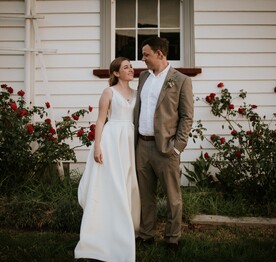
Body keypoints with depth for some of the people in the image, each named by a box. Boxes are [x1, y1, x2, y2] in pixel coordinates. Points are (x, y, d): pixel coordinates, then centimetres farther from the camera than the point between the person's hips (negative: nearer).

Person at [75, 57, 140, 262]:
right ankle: (108, 232, 4)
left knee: (127, 185, 9)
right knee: (111, 185, -4)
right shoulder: (109, 92, -1)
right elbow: (101, 120, -4)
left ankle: (126, 228, 21)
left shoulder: (135, 93, 14)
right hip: (112, 140, -5)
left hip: (130, 141, 5)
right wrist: (97, 146, -14)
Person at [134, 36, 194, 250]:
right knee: (146, 194, 13)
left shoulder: (181, 80, -5)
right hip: (142, 145, 6)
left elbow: (187, 116, -6)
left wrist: (177, 146, -12)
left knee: (172, 196, 4)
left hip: (165, 147, -6)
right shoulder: (143, 76, 14)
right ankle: (146, 235, 25)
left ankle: (173, 238, 17)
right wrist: (135, 139, 12)